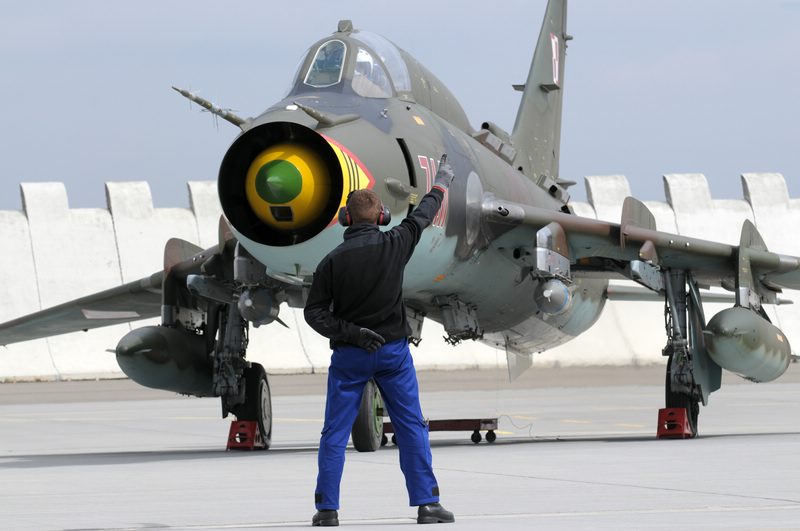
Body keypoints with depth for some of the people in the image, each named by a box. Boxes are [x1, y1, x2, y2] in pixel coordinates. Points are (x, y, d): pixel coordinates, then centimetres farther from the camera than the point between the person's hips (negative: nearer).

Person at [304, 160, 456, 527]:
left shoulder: (333, 260, -8)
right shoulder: (393, 245, -6)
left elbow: (314, 312, -11)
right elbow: (421, 217, 14)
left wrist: (349, 333, -11)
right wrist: (440, 185, 30)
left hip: (348, 355, -1)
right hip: (393, 351, 1)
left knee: (335, 433, 5)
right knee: (412, 428, 6)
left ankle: (327, 509, 2)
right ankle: (427, 503, 3)